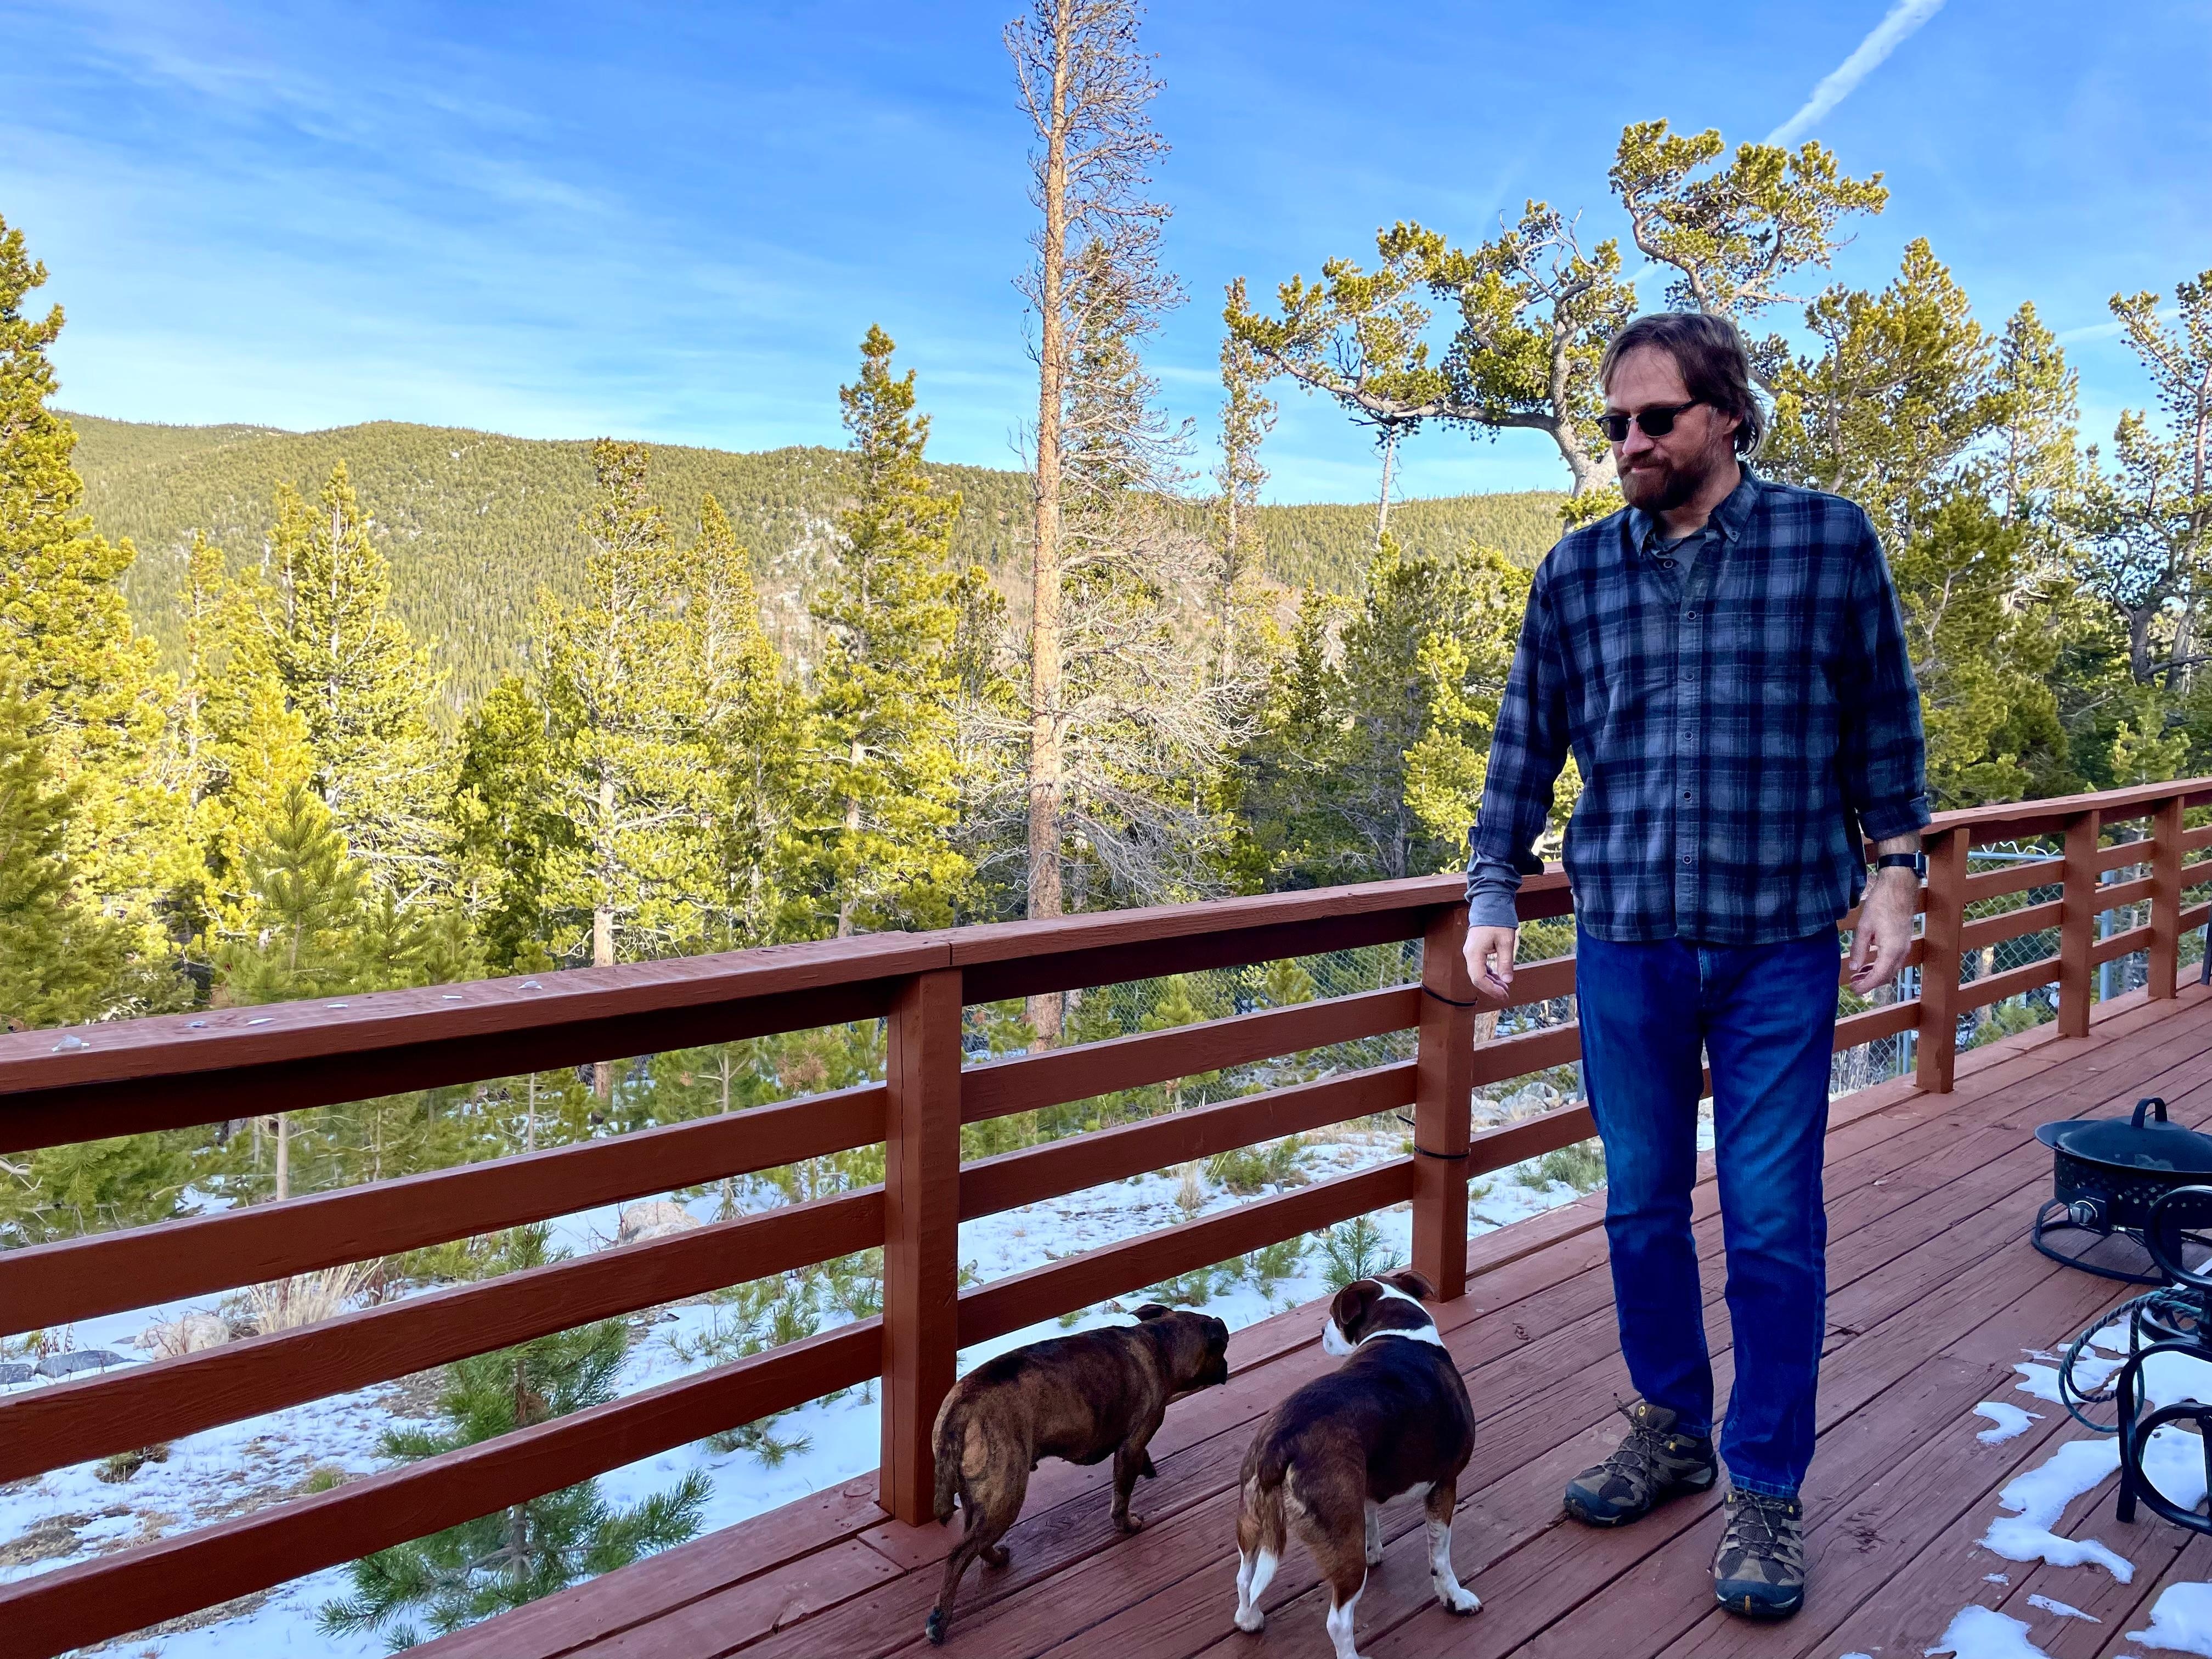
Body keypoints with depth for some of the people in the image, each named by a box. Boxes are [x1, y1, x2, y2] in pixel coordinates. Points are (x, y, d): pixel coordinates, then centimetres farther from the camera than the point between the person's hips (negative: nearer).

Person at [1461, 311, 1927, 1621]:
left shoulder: (1831, 542, -2)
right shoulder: (1577, 571, 4)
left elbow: (1885, 724, 5)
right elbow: (1526, 747, 7)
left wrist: (1894, 875, 0)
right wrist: (1493, 896, 1)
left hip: (1781, 943, -2)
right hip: (1626, 941, 3)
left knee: (1774, 1225, 3)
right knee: (1642, 1207, 13)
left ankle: (1767, 1489, 20)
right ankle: (1672, 1430, 33)